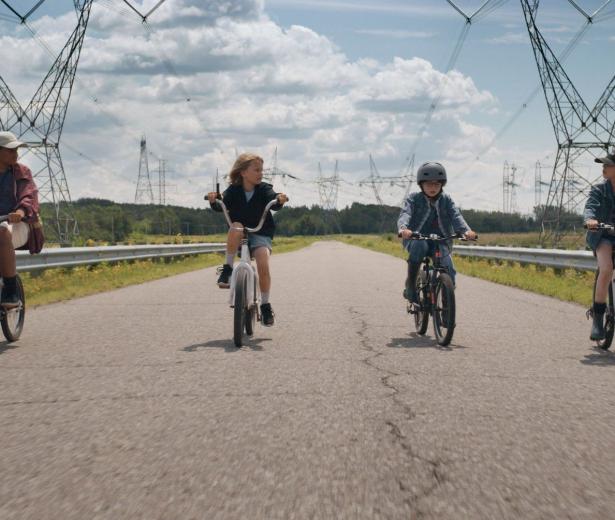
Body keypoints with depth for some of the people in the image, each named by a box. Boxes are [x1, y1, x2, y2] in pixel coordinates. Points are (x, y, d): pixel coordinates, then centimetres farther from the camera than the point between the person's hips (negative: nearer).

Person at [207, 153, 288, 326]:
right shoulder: (233, 191, -3)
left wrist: (280, 201, -46)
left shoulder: (264, 189, -5)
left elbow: (273, 202, -22)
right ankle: (227, 269, -23)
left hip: (261, 234, 0)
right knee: (236, 227, -35)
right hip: (239, 236, 0)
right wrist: (214, 201, -37)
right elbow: (221, 206, -15)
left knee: (263, 265, -24)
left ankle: (265, 304, -7)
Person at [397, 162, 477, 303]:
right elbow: (405, 214, -19)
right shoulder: (414, 198, -1)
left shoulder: (446, 200, 6)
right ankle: (410, 285, -25)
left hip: (440, 242, 2)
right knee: (419, 245, -38)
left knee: (449, 272, -19)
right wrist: (403, 228, -43)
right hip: (416, 239, -2)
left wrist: (466, 230, -32)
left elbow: (456, 216, -10)